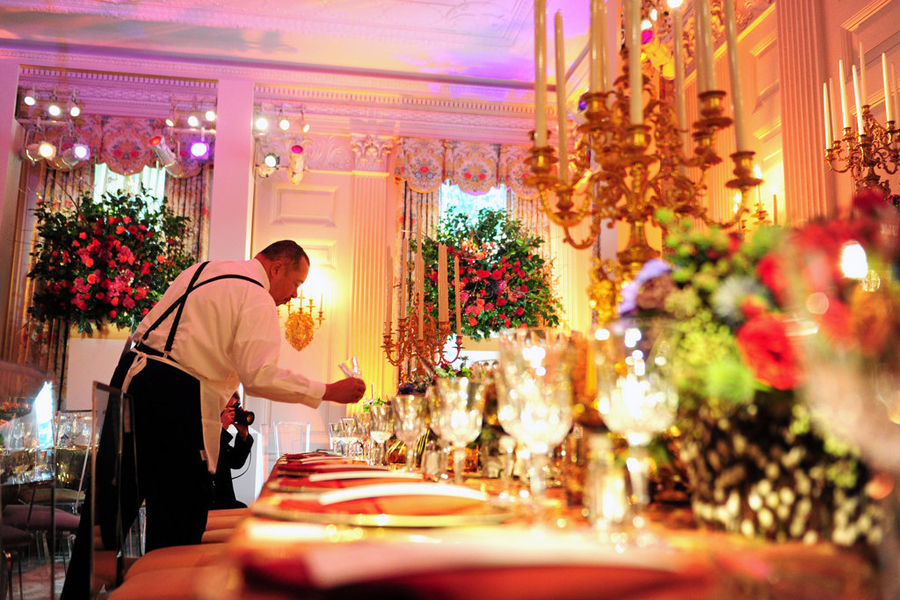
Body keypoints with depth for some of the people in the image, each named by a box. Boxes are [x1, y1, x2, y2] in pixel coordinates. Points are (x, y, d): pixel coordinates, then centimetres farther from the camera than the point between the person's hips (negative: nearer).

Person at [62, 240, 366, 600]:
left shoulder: (201, 270, 20)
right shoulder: (257, 299, -8)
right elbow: (260, 376, -19)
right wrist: (327, 392, -14)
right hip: (175, 398, -9)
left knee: (113, 497, 15)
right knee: (180, 514, 2)